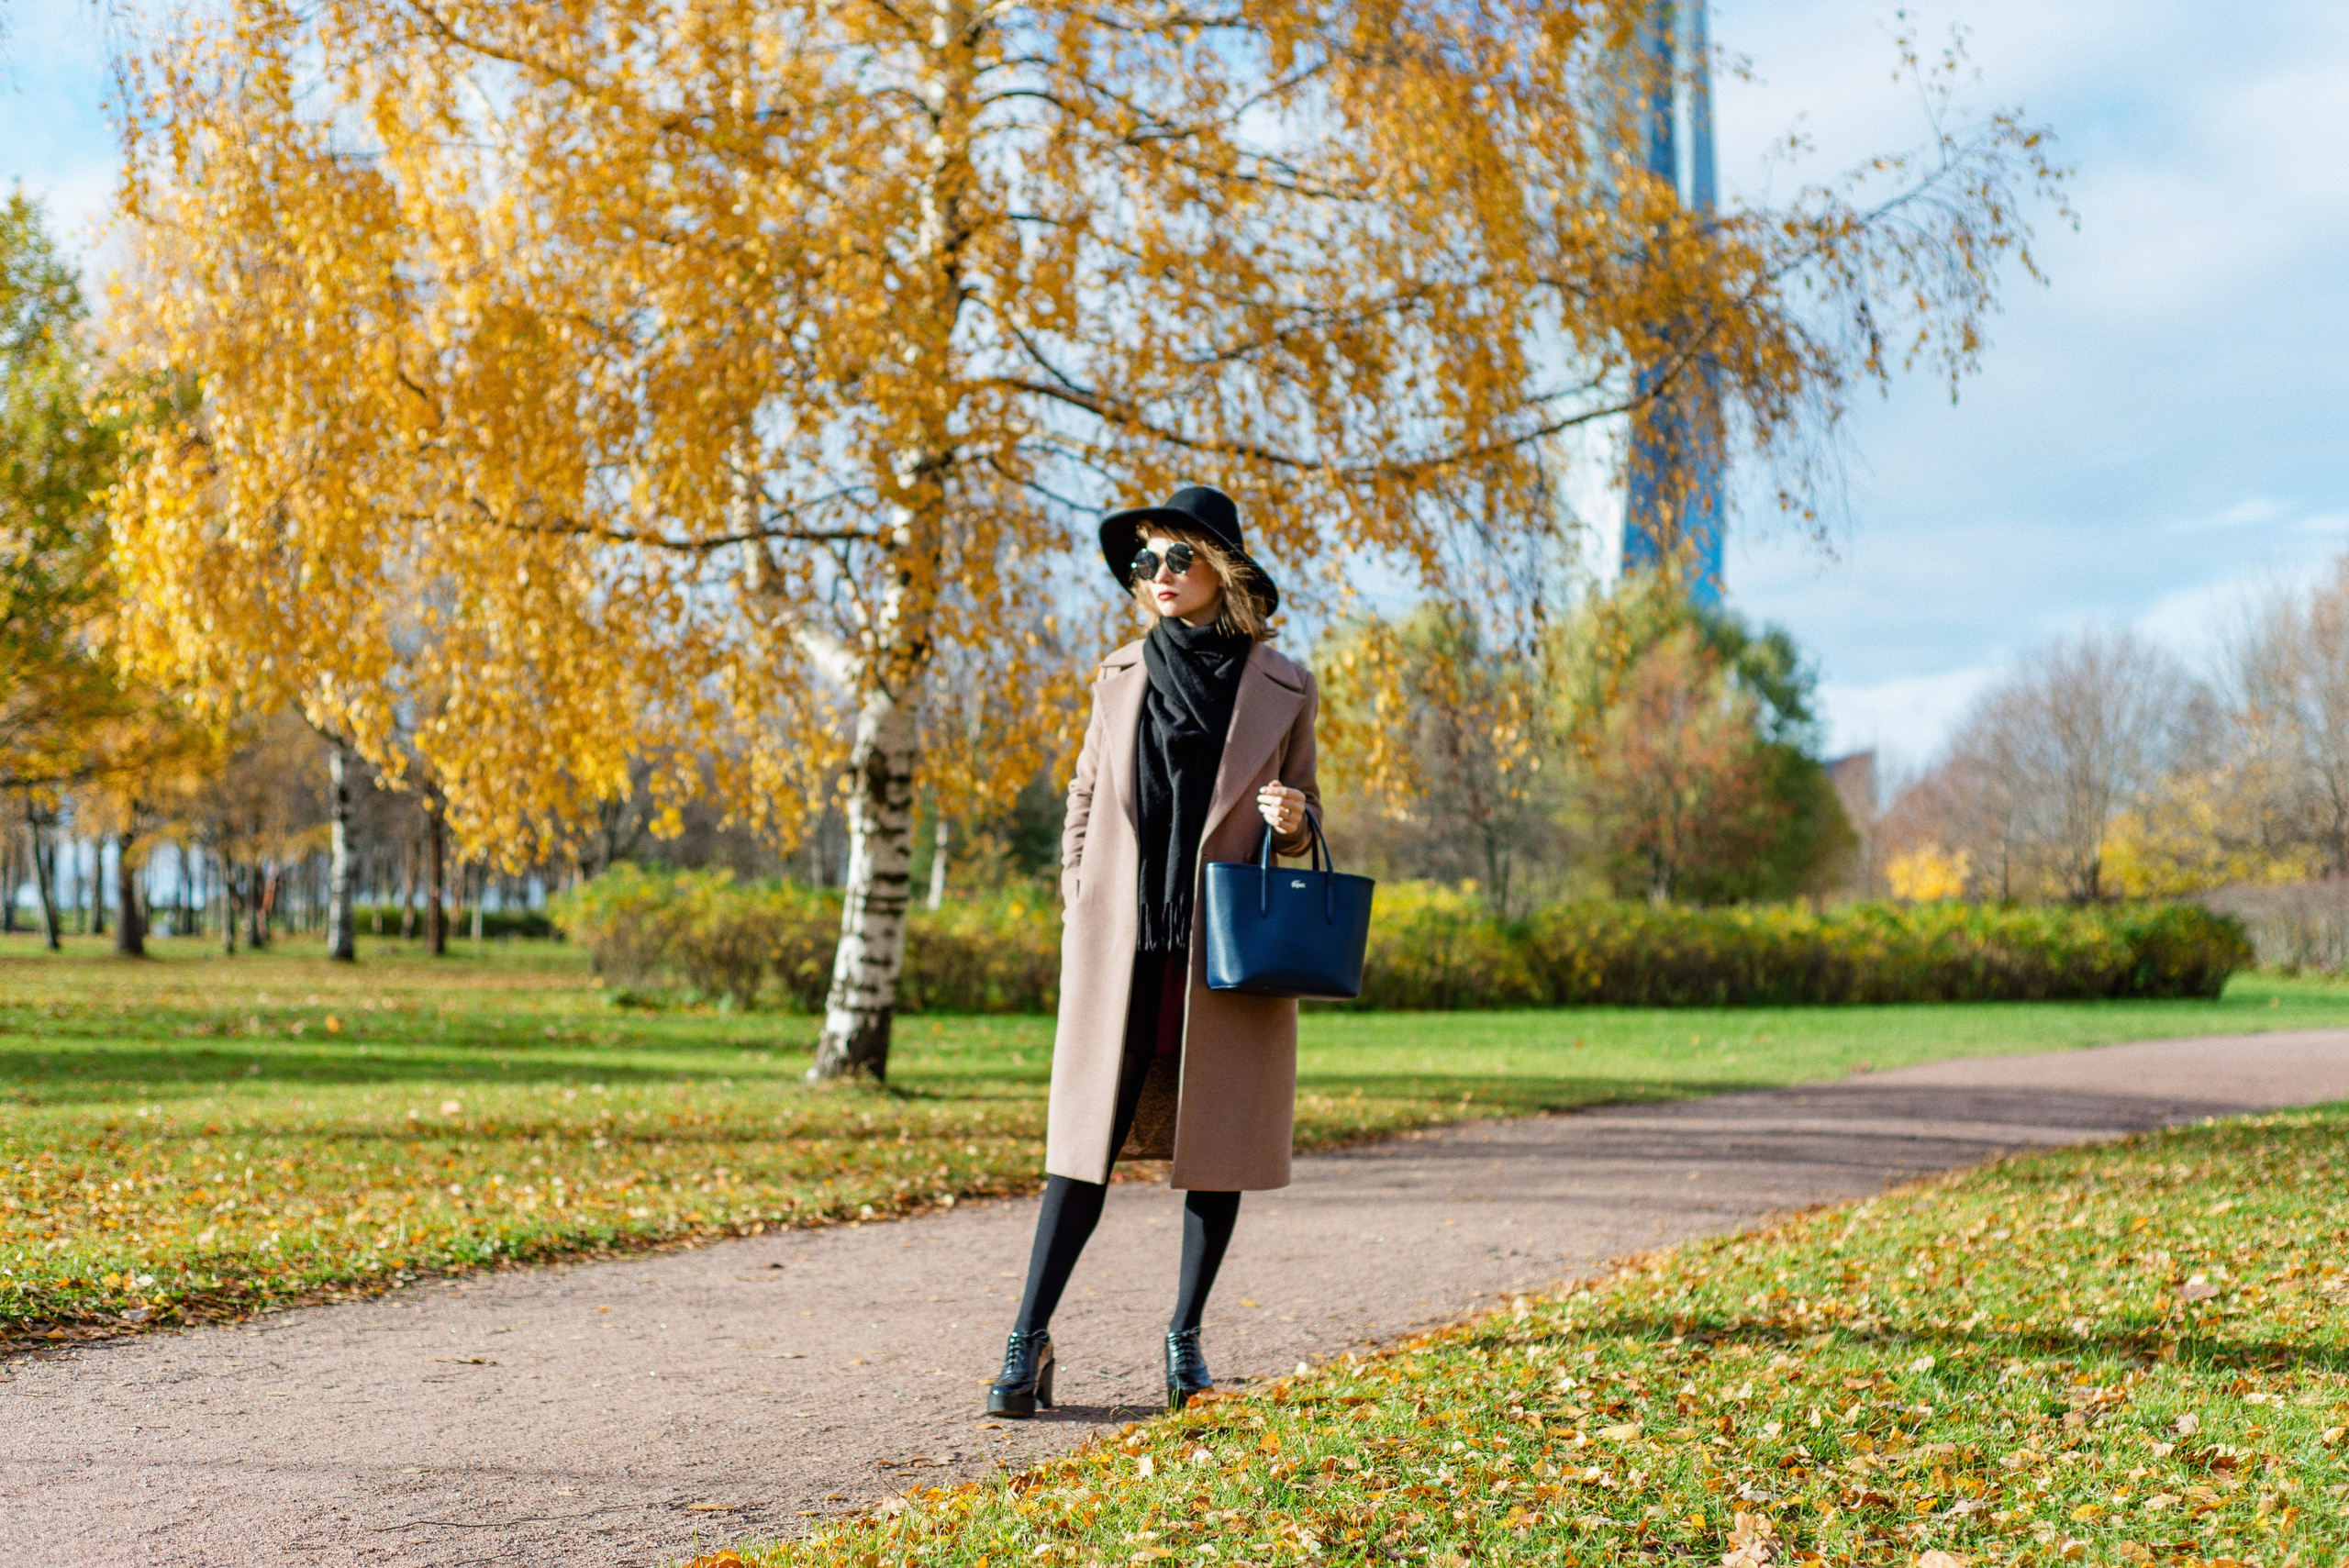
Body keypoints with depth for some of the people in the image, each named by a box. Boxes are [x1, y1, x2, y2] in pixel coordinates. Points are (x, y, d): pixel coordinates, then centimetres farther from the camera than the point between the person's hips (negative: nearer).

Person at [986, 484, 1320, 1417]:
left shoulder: (1281, 689, 3)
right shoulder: (1120, 677, 8)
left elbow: (1299, 822, 11)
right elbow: (1083, 803, 15)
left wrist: (1293, 822, -12)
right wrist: (1076, 914, 7)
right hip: (1119, 947, 1)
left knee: (1218, 1146, 4)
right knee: (1085, 1138, -2)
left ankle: (1185, 1338, 17)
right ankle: (1029, 1342, 1)